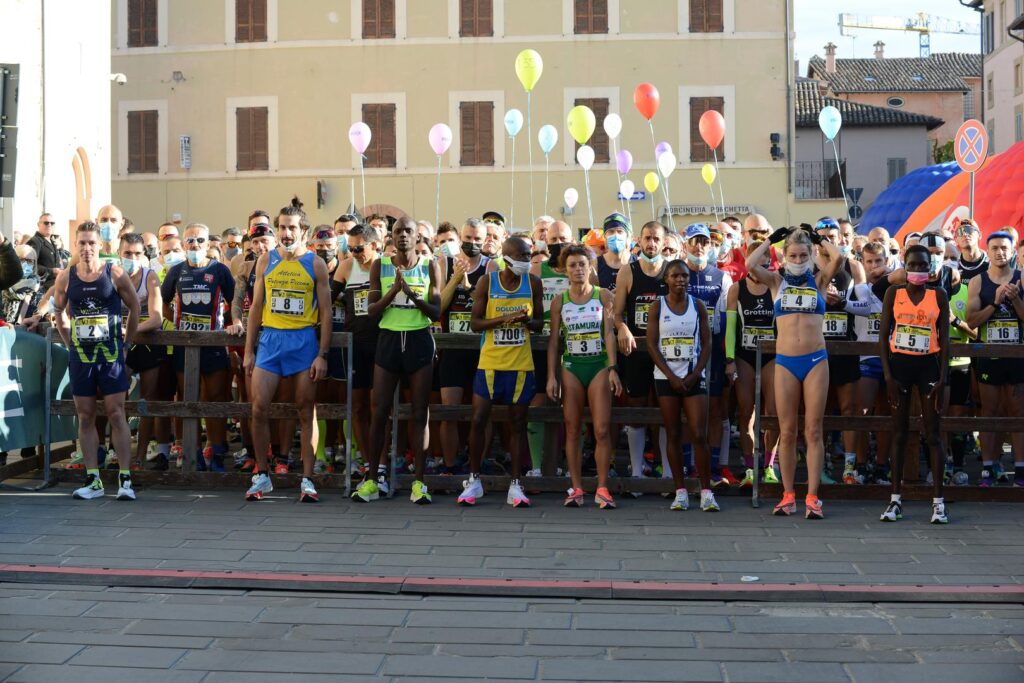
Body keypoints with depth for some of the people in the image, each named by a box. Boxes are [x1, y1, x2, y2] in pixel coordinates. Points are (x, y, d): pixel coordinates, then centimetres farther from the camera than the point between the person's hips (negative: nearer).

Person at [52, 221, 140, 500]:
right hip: (80, 355, 3)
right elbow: (59, 313, 16)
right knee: (85, 416, 5)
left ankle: (125, 479, 0)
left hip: (111, 354, -3)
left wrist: (126, 341, 5)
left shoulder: (115, 274, -4)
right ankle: (93, 480, 11)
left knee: (116, 414, -3)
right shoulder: (65, 278, 2)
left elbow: (134, 307, 5)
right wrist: (70, 343, 9)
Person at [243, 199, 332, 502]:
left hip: (304, 340, -2)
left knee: (306, 411, 3)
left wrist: (322, 354, -6)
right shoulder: (266, 261, 7)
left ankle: (307, 480, 10)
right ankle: (261, 475, 10)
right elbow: (256, 307, 10)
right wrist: (249, 350, 5)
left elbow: (325, 312, 1)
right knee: (259, 407, -5)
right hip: (270, 339, 2)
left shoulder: (315, 264, 1)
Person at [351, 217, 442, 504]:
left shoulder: (430, 266, 2)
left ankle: (419, 483, 5)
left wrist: (411, 293, -18)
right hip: (389, 339, 1)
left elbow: (436, 311, -3)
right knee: (379, 412, 1)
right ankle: (372, 480, 9)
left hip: (419, 340, 0)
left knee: (419, 413, 1)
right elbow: (371, 309, -1)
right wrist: (394, 290, -16)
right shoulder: (380, 266, 4)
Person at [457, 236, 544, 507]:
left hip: (521, 365, 1)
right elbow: (474, 323, -3)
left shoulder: (533, 283, 3)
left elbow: (539, 324, 8)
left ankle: (515, 485, 10)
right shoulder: (486, 282, -3)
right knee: (478, 420, -2)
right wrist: (504, 319, -17)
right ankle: (474, 480, 14)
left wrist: (527, 321, -14)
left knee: (518, 423, 4)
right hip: (490, 363, -1)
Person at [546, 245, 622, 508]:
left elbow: (609, 333, -3)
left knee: (602, 430, -7)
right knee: (572, 430, 2)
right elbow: (554, 340, 5)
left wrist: (612, 368, -11)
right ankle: (577, 488, 8)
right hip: (571, 366, 1)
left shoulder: (604, 296, 2)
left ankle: (602, 489, 1)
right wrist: (551, 375, -1)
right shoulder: (559, 301, 6)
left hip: (599, 365, -1)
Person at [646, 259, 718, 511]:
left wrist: (694, 375, -8)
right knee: (673, 435, 3)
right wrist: (672, 377, -9)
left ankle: (706, 492, 1)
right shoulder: (657, 306, 2)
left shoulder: (697, 305, 5)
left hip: (694, 377, 0)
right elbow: (652, 344, -2)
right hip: (666, 377, 0)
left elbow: (707, 343, 3)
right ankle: (680, 492, 9)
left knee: (699, 435, -7)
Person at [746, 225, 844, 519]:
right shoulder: (777, 282, 9)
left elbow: (837, 258, -10)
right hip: (785, 362, 1)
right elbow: (750, 264, -8)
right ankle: (788, 495, 11)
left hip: (816, 360, 0)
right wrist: (772, 238, 4)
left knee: (813, 431, 0)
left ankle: (812, 497, 3)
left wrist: (819, 238, 6)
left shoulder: (818, 281, 9)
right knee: (787, 432, 4)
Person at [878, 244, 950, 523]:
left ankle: (938, 501, 3)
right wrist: (887, 373, -7)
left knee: (933, 433, 0)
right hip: (899, 364, 0)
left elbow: (944, 337, 2)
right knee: (899, 431, 6)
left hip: (928, 365, 0)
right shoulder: (893, 293, 3)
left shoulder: (938, 295, 3)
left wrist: (942, 376, -6)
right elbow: (883, 335, 1)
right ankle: (896, 499, 11)